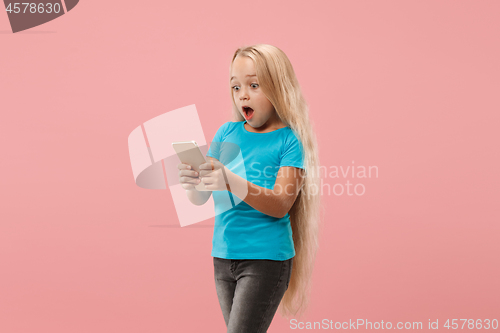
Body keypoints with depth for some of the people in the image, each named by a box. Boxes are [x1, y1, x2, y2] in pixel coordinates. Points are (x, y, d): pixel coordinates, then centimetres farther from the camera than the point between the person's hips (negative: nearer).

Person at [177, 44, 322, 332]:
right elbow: (200, 199, 6)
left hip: (266, 257, -5)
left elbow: (280, 205, -17)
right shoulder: (227, 132, 7)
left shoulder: (289, 140, -7)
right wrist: (192, 182, -18)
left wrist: (231, 181, -30)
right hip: (223, 255, 5)